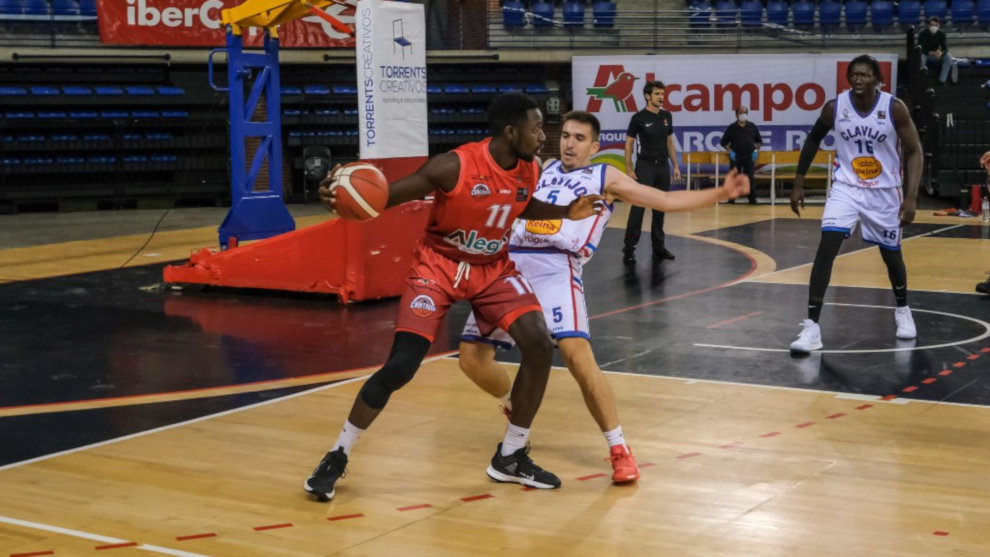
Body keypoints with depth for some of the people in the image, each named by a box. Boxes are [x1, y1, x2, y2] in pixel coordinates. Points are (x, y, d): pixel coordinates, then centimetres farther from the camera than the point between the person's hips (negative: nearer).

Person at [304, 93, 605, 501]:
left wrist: (566, 213, 3)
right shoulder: (455, 166, -27)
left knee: (540, 346, -11)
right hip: (439, 266, -5)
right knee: (400, 367, -15)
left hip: (493, 268, 6)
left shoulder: (529, 171, -8)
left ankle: (511, 456, 6)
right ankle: (337, 457, 5)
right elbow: (389, 194, -20)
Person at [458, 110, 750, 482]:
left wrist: (721, 194, -2)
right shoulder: (544, 170, 24)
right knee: (472, 356, 0)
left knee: (576, 354, -24)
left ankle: (619, 449, -10)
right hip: (510, 263, 5)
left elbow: (666, 201, 7)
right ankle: (517, 409, 31)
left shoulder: (605, 177, 12)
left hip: (557, 267, -5)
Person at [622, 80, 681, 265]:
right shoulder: (639, 118, -8)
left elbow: (670, 142, 15)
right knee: (638, 208, -9)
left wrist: (675, 166, 11)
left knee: (660, 207, 10)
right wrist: (629, 169, -11)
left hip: (663, 166, 6)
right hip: (645, 166, -6)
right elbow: (628, 143, -5)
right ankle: (629, 248, -6)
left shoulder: (666, 116, 8)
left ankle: (658, 247, 18)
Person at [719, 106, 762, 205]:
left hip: (749, 156, 1)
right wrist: (730, 151, -7)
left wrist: (756, 150, 3)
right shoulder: (732, 127, 3)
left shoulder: (752, 126, 9)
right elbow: (724, 142, 5)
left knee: (749, 178, -2)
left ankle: (752, 198, 1)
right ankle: (731, 198, 11)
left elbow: (759, 141, 17)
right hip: (736, 156, -1)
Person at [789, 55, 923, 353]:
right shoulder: (834, 106, -11)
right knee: (826, 248, -17)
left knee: (892, 255, 13)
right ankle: (811, 327, -16)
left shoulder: (895, 108, -15)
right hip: (846, 188, 0)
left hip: (884, 192, 0)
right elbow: (813, 140, 7)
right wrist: (798, 183, 6)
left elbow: (914, 151, -9)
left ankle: (902, 310, 44)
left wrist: (910, 197, -18)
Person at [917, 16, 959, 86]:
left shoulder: (941, 34, -7)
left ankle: (942, 80, -23)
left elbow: (945, 47, -13)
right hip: (925, 55, -3)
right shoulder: (923, 33, -16)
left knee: (948, 56, -24)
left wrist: (941, 53, -38)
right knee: (921, 57, -37)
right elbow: (920, 48, -23)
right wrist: (931, 53, -41)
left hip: (936, 56, 3)